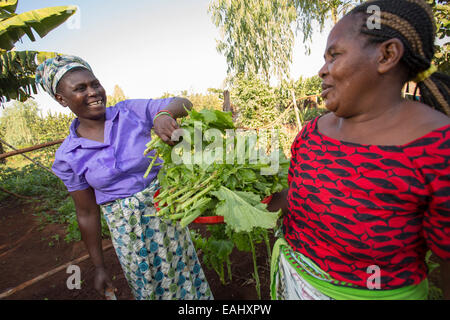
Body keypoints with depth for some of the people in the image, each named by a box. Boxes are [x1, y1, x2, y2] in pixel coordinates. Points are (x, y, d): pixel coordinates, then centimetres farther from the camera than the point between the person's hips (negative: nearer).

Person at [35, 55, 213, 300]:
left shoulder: (132, 111, -9)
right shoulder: (69, 156, -6)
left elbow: (184, 103, -10)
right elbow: (87, 213, 0)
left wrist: (164, 113, -34)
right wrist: (99, 267, 7)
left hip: (167, 215, 0)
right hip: (127, 232, 1)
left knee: (186, 283, 20)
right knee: (149, 290, 21)